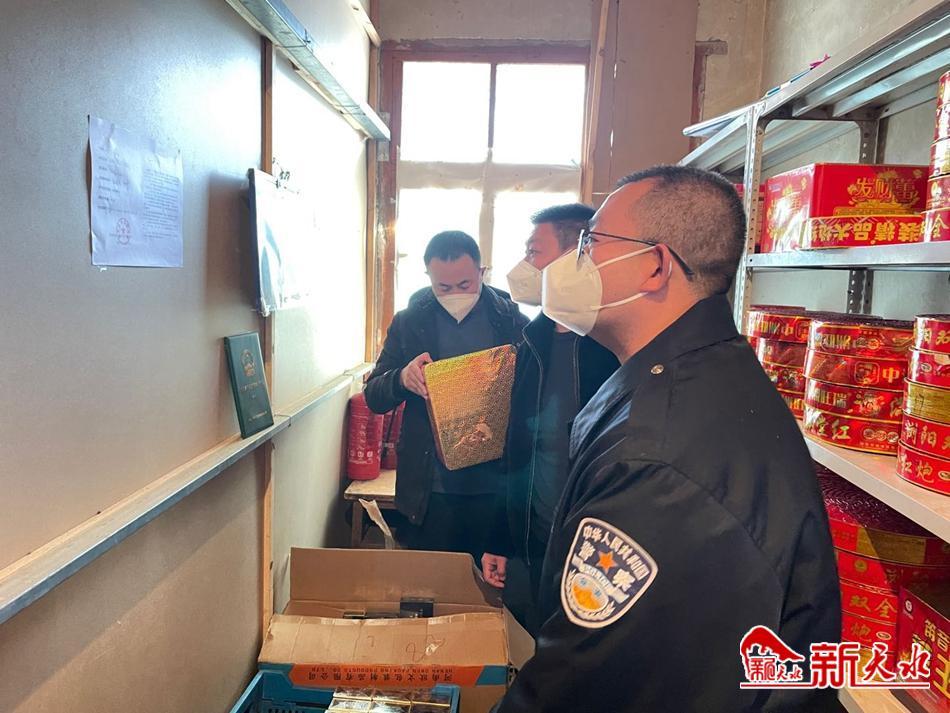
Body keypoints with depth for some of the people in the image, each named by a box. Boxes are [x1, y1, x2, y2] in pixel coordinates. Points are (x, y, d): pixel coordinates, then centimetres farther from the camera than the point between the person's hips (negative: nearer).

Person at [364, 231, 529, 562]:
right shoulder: (408, 323, 2)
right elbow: (374, 397, 3)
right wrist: (402, 378, -20)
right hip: (432, 488, 1)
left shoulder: (513, 321, -2)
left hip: (496, 485, 0)